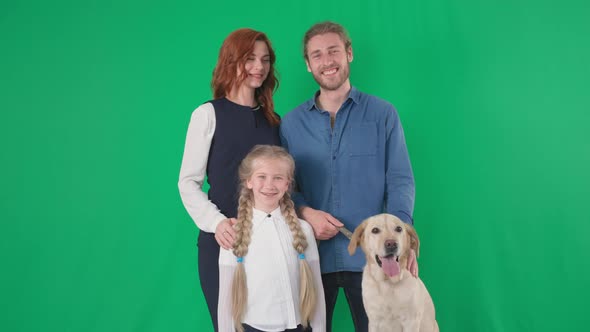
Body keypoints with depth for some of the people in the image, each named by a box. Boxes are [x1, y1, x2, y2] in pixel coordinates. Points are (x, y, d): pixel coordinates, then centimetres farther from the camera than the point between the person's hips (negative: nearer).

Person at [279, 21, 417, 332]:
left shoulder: (382, 114, 2)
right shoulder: (291, 123, 7)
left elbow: (400, 178, -3)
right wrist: (305, 212, -12)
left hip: (369, 256, -1)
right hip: (312, 255, 2)